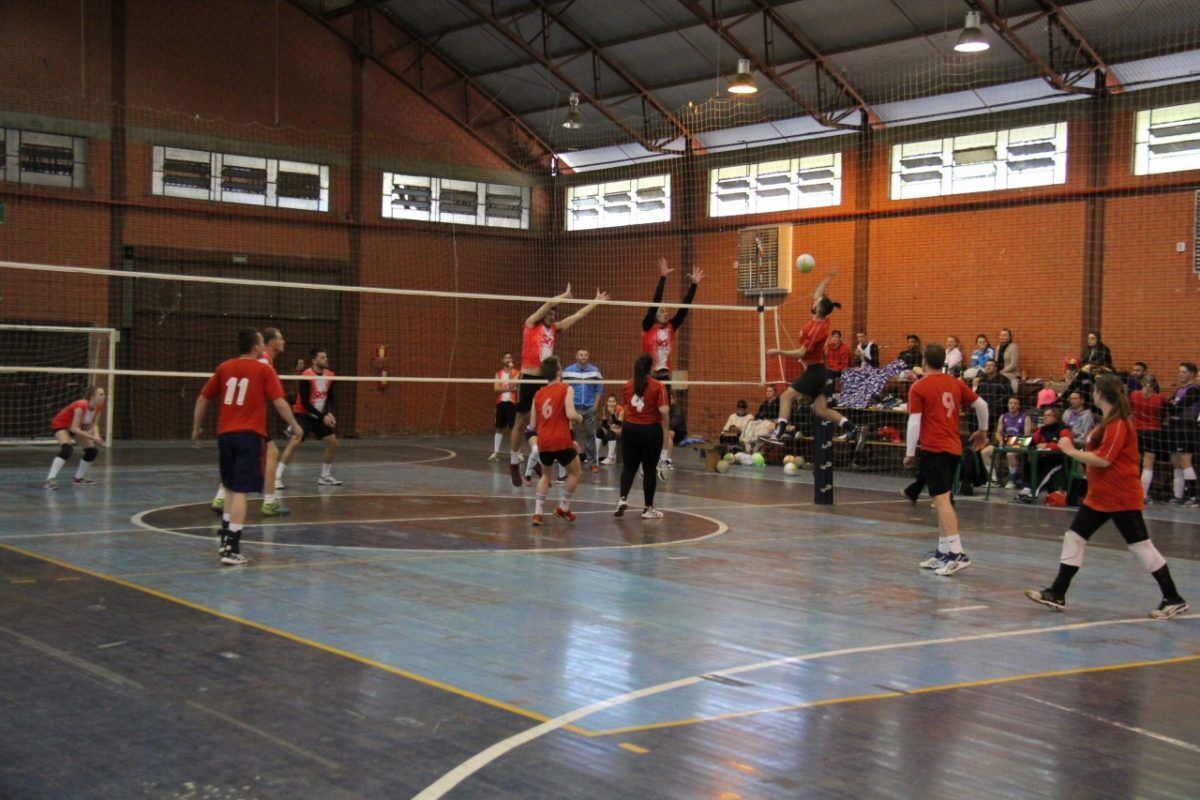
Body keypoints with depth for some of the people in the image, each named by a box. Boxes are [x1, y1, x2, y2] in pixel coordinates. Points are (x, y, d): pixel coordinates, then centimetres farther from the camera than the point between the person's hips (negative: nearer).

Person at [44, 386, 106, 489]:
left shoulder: (98, 407, -15)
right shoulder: (81, 406, -37)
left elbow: (95, 424, -7)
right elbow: (74, 429, -36)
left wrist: (96, 436, -28)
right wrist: (92, 437, -40)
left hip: (79, 427, 8)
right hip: (61, 425, -8)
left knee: (93, 450, 5)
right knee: (67, 449, -33)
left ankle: (79, 478, 25)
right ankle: (50, 480, -34)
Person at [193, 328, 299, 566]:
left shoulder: (225, 368, 9)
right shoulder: (263, 370, -2)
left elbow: (202, 399, 10)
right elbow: (279, 403, -9)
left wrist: (196, 429, 21)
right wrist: (295, 426, 5)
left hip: (225, 434, 4)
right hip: (249, 435, -4)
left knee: (230, 487, 21)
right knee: (240, 491, -5)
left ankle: (226, 538, 21)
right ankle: (231, 549, -8)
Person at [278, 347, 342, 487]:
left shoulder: (330, 375, 0)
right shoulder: (306, 376, -19)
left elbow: (330, 397, 10)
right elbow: (305, 402, -20)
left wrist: (329, 413, -9)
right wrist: (323, 417, -22)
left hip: (320, 417, 7)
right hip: (303, 415, -7)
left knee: (334, 443, 7)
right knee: (295, 442, -24)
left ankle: (325, 476, 23)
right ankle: (277, 477, -21)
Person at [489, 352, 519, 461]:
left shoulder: (516, 372, 2)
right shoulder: (498, 373, 9)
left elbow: (512, 385, -14)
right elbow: (496, 388, -3)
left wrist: (510, 371, -12)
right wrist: (508, 388, -13)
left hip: (512, 403, -3)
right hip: (501, 403, 3)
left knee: (514, 428, -4)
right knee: (499, 428, 7)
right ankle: (495, 452, 12)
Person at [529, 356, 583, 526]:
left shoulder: (538, 394, 10)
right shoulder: (566, 389, -5)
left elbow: (533, 424, 10)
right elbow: (571, 415, -17)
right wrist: (579, 419, 4)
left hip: (543, 442, 5)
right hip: (561, 441, -5)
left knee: (546, 475, 25)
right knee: (575, 473, 17)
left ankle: (538, 512, 15)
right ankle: (563, 507, 19)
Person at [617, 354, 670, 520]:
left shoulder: (627, 386, 2)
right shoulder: (657, 387, -10)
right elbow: (664, 410, -18)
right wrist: (665, 429, -4)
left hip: (630, 429, 3)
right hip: (651, 430, -3)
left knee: (629, 467, 15)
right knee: (649, 469, 7)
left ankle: (623, 498, -3)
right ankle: (648, 508, 12)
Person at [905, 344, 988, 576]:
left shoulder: (919, 388, -5)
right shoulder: (955, 384, 10)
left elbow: (914, 423, -9)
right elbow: (981, 404, 14)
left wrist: (910, 453, -2)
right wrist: (982, 431, 30)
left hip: (934, 450, -6)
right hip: (954, 449, 7)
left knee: (941, 501, -10)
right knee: (943, 502, 15)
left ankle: (957, 554, -19)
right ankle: (942, 553, 20)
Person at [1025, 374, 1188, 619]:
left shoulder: (1118, 424, -18)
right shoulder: (1107, 421, 11)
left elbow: (1103, 460, -24)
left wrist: (1071, 451, -17)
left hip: (1121, 499, -10)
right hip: (1100, 497, 10)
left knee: (1141, 546, -2)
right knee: (1073, 538, 6)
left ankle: (1173, 599, 9)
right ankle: (1057, 594, 9)